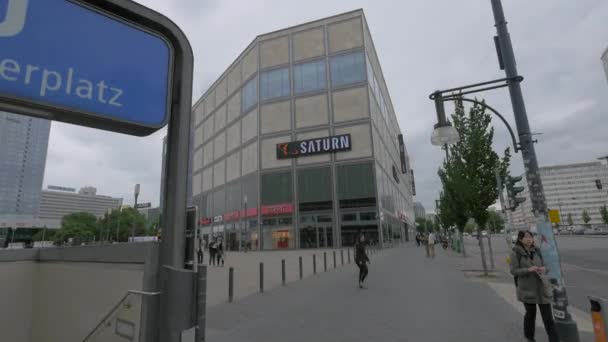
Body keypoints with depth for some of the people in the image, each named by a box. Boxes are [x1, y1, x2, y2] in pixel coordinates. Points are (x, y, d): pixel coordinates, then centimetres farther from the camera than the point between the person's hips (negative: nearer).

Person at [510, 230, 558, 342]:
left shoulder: (537, 250, 3)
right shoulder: (516, 253, -11)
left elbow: (543, 265, 10)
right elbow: (513, 270, -12)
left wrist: (543, 269, -13)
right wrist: (528, 270, -25)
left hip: (541, 287, 3)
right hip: (527, 289, -3)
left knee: (548, 316, 2)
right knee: (531, 313, 14)